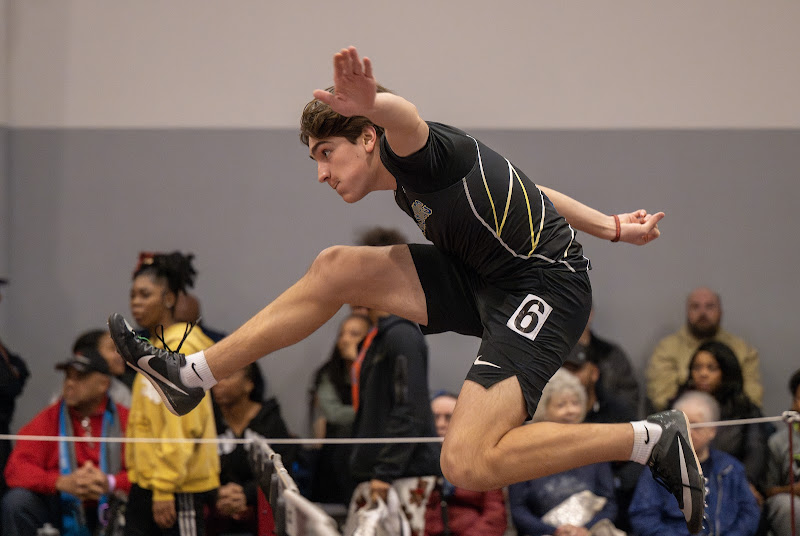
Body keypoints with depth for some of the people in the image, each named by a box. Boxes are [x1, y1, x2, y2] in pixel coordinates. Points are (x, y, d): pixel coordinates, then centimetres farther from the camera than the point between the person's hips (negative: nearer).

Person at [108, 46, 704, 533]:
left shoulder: (415, 155, -18)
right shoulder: (409, 189, 11)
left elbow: (407, 119, -45)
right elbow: (522, 192, 22)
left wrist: (373, 104, -68)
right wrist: (610, 228, 25)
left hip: (545, 288, -10)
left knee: (467, 463, -25)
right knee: (334, 269, 8)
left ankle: (653, 439, -16)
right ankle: (191, 375, 19)